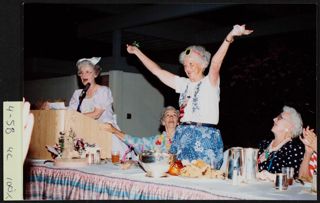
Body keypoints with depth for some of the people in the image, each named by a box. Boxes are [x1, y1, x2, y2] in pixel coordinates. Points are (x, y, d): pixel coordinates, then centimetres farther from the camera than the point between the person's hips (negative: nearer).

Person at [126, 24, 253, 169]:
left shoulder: (210, 82, -1)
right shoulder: (183, 83, 14)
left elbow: (215, 63, -20)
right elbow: (157, 70, 18)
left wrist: (229, 37, -38)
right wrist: (137, 52, 20)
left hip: (205, 137, -5)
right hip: (182, 135, 5)